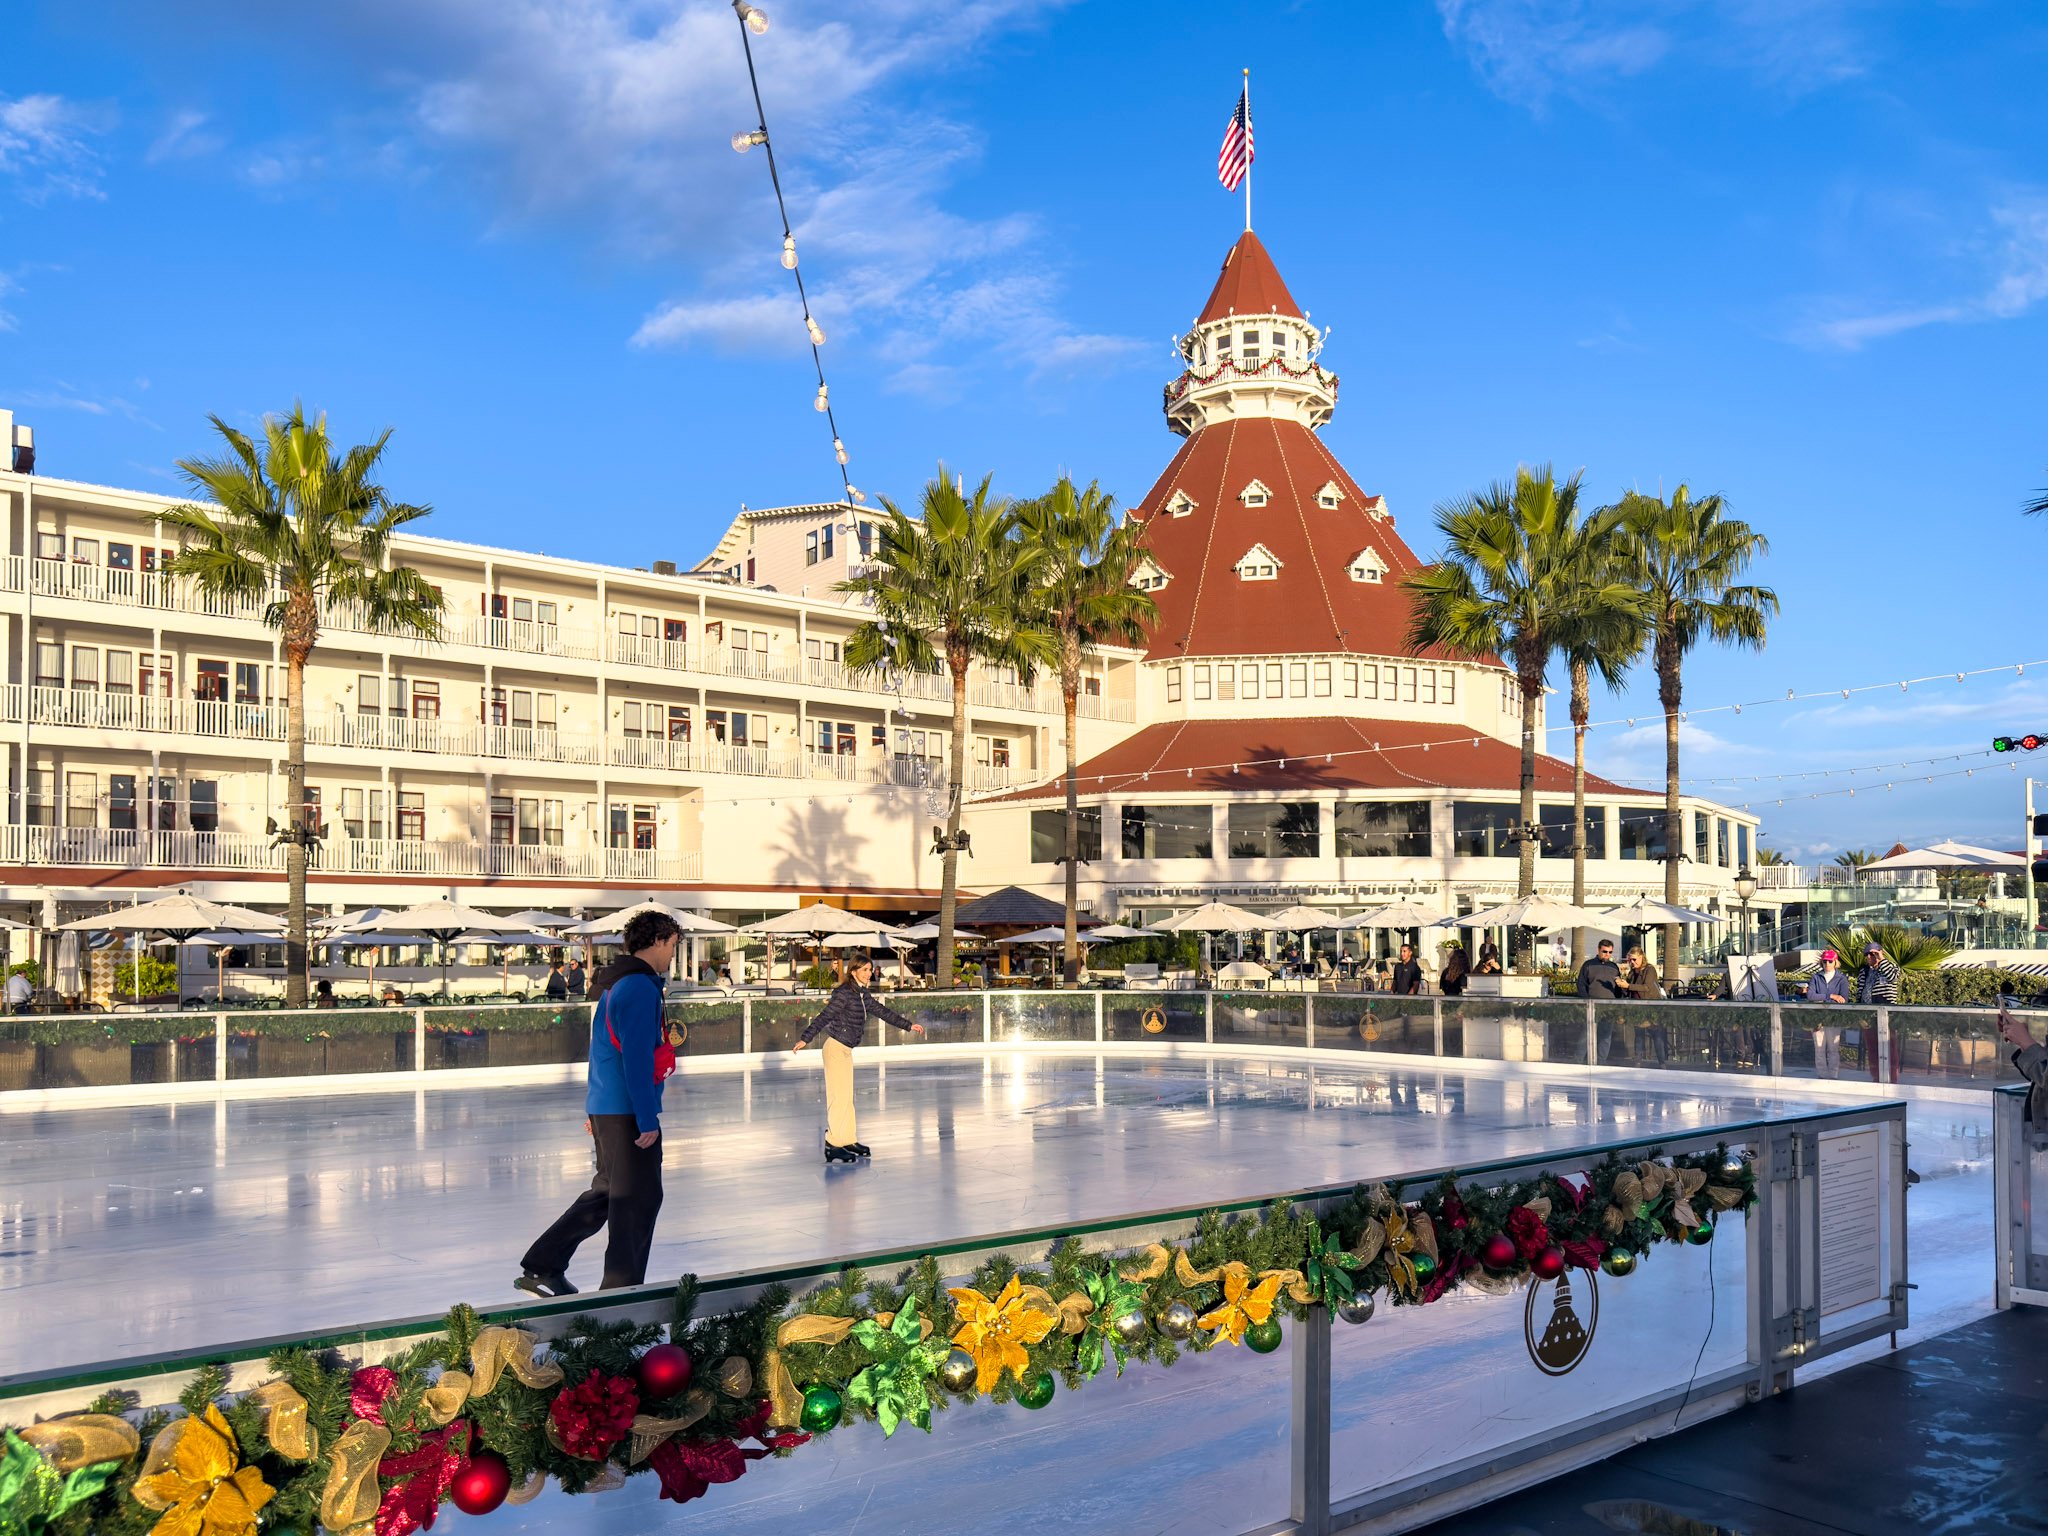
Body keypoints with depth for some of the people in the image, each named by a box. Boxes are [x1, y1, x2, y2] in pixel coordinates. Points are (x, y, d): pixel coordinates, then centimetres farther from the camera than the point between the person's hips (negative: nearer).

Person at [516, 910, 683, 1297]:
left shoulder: (616, 984, 15)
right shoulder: (640, 987, -17)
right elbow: (637, 1058, -22)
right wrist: (647, 1120, -21)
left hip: (605, 1106, 10)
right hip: (628, 1110, -10)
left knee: (606, 1192, 18)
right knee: (639, 1198, 0)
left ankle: (541, 1268, 22)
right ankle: (621, 1290, 7)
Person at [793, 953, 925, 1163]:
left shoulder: (863, 995, 11)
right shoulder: (844, 993, -15)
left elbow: (883, 1011, 22)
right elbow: (824, 1016, -22)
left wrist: (908, 1026, 29)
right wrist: (805, 1039, -29)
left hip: (846, 1050, 9)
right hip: (836, 1048, -9)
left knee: (847, 1097, 15)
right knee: (839, 1097, -8)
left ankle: (848, 1140, 25)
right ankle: (833, 1145, -4)